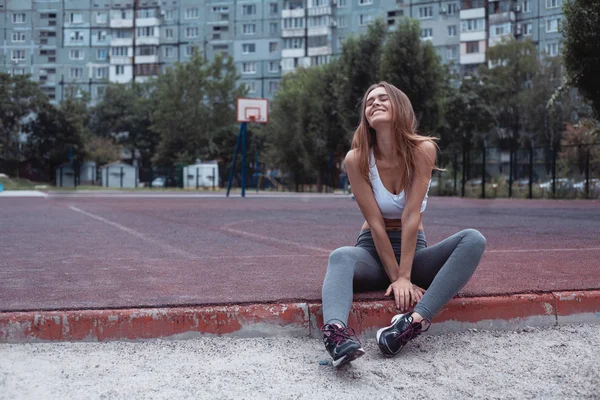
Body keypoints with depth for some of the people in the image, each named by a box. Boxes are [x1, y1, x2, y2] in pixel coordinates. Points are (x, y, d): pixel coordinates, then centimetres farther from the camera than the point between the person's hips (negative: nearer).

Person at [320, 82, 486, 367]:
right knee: (341, 256, -35)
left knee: (473, 240, -26)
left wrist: (404, 275, -23)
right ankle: (336, 331, -66)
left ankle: (416, 319, -45)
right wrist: (396, 277, -20)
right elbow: (376, 223, -14)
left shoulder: (423, 150, -11)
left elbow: (411, 215, -18)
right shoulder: (356, 159, -11)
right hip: (373, 251, -1)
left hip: (413, 251, 1)